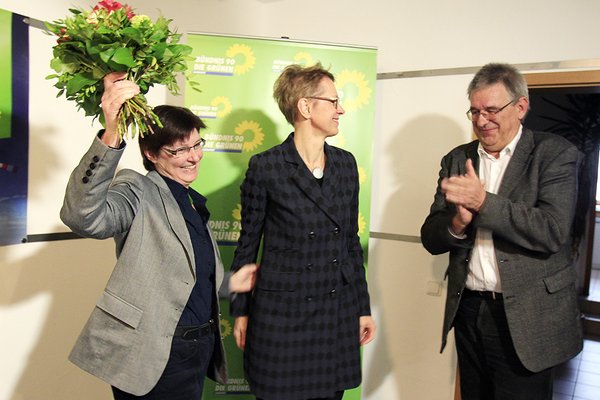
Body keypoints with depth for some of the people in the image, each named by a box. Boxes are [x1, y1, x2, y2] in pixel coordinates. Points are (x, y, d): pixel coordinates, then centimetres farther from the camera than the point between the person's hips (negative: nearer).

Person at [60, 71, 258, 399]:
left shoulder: (193, 203, 12)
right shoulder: (139, 191, -12)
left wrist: (228, 284, 8)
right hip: (154, 357, -7)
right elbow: (83, 217, -34)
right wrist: (111, 137, -42)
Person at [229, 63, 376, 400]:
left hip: (338, 311, 5)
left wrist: (364, 307, 10)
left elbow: (351, 240, 9)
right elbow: (248, 244, -3)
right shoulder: (266, 166, -10)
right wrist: (241, 312, 1)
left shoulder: (346, 163, 4)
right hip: (282, 312, -4)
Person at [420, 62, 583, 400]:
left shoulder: (555, 153, -5)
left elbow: (554, 231, -18)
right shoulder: (458, 160, 6)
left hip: (525, 318, -4)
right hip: (468, 311, 4)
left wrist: (484, 201, -24)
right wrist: (457, 222, -19)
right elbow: (431, 239, 2)